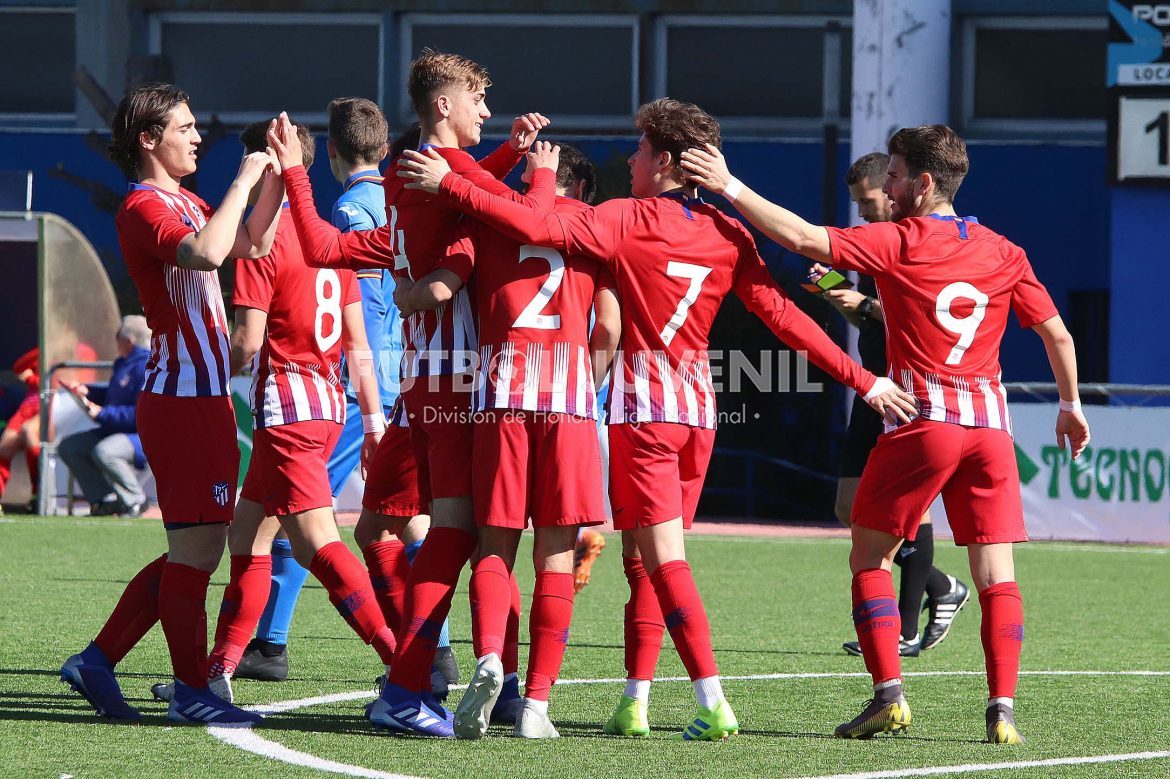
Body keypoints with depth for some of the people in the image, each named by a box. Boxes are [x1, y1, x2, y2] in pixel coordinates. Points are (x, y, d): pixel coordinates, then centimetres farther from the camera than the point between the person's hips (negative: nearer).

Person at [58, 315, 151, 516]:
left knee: (104, 452, -38)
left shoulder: (147, 367, -19)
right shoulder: (122, 364, 15)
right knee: (68, 447, 6)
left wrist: (102, 413, -24)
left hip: (144, 436, -11)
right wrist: (86, 392, 15)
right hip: (116, 431, 11)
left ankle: (135, 499, -15)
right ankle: (104, 499, 1)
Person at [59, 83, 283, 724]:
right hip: (183, 399, -10)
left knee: (196, 548, 12)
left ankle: (97, 661, 15)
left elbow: (252, 244, 22)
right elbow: (205, 252, -31)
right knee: (196, 546, -6)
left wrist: (276, 176, 10)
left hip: (203, 396, 10)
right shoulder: (144, 207, -12)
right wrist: (245, 179, -22)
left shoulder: (184, 203, 18)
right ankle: (191, 691, -2)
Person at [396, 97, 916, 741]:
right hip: (699, 409, 6)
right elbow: (783, 316, 2)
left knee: (663, 558, -7)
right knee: (642, 555, 14)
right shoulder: (728, 235, 4)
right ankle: (634, 702, 14)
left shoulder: (630, 219, -9)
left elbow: (538, 229, -19)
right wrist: (864, 381, 6)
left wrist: (447, 183, -15)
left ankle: (713, 703, -17)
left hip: (644, 407, -6)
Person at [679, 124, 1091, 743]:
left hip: (921, 420, -4)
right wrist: (1071, 405, 28)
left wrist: (729, 186, -7)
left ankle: (889, 695, 0)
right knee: (996, 573, 4)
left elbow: (804, 239, -12)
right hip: (990, 422, 4)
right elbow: (1057, 332, 14)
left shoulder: (898, 243, -5)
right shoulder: (1003, 253, 9)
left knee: (870, 555, 9)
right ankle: (1002, 709, -5)